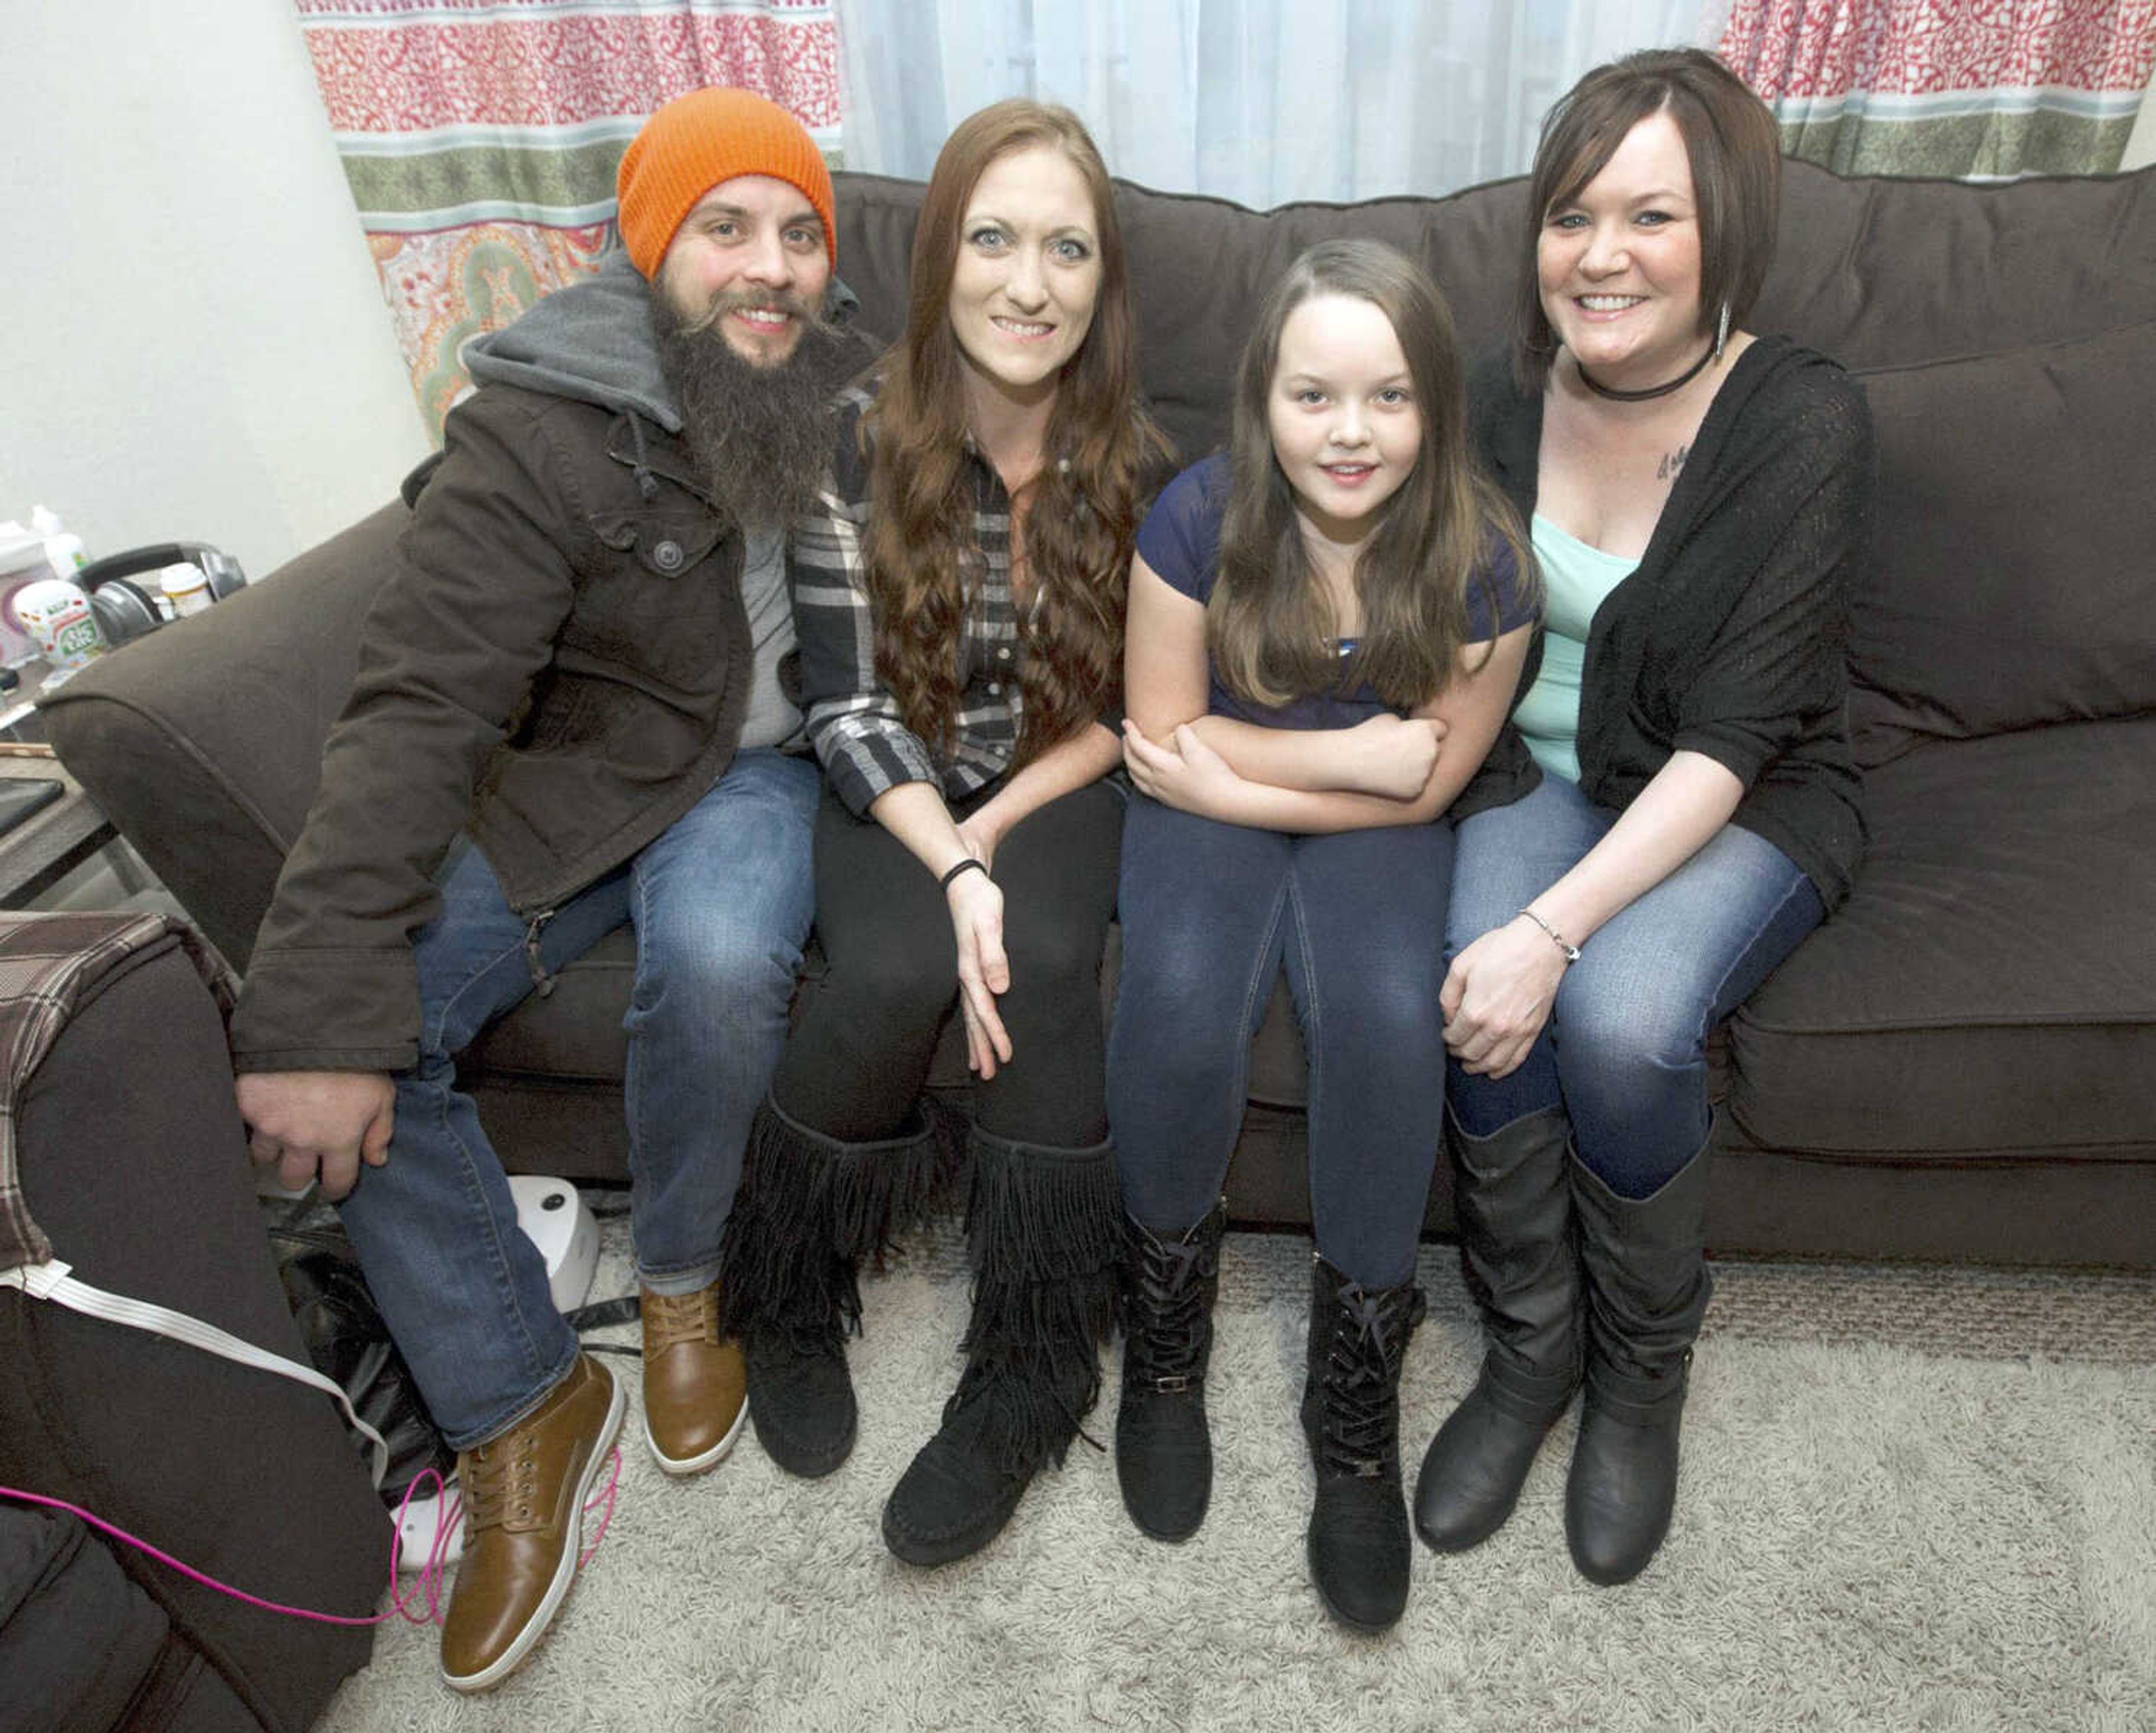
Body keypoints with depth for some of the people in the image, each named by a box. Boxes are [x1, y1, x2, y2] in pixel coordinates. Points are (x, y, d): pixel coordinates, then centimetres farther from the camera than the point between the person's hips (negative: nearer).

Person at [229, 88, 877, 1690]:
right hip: (570, 780, 0)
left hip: (756, 767, 1)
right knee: (334, 1035, -19)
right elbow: (422, 710, -22)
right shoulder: (540, 435, -14)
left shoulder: (847, 403, -2)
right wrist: (320, 1002, -30)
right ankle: (524, 1411, -1)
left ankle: (683, 1286, -2)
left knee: (721, 965, -34)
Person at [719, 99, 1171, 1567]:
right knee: (896, 972, -30)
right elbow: (849, 703, -10)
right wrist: (953, 869, -24)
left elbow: (1137, 711, -1)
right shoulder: (859, 443, -9)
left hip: (1061, 788, 1)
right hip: (900, 793, 0)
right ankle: (789, 1304, 0)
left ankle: (1030, 1377, -12)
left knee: (1044, 961, -30)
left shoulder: (1135, 463, -4)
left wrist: (1002, 831, -15)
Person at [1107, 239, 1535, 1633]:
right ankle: (1167, 1317, -1)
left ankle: (1357, 1380, -7)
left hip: (1377, 828, 1)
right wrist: (1348, 751, -15)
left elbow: (1425, 785, -8)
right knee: (1181, 1005, -31)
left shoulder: (1482, 562, -12)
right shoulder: (1201, 518, -14)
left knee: (1389, 1020, -31)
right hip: (1207, 816, 0)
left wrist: (1226, 768, -13)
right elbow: (1161, 733, -8)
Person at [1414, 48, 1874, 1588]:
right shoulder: (1510, 402, -1)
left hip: (1748, 808, -3)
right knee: (1489, 994, -28)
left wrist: (1556, 927, -33)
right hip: (1544, 775, 3)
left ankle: (1644, 1372, 0)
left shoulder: (1806, 422, -15)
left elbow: (1729, 739, -21)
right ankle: (1531, 1345, -1)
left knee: (1618, 1016, -31)